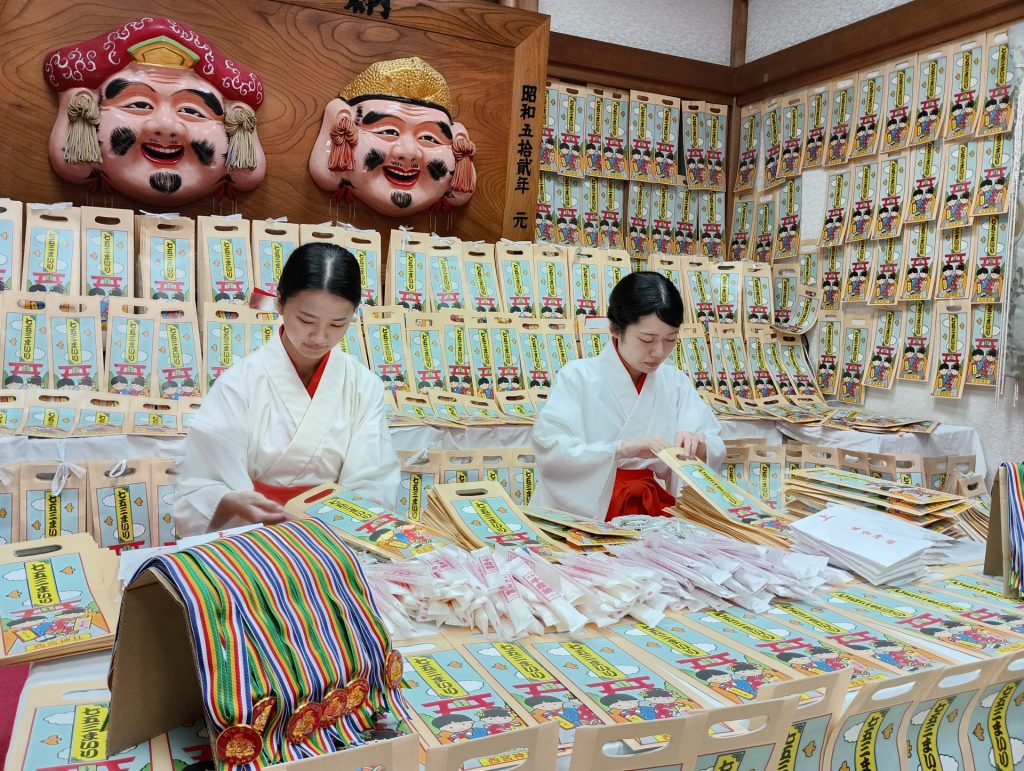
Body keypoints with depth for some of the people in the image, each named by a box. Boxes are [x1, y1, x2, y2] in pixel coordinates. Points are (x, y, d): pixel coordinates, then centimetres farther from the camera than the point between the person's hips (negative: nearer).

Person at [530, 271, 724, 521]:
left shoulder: (676, 383, 10)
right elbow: (549, 449, -16)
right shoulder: (577, 377, -3)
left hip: (652, 511, 4)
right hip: (581, 514, -4)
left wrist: (697, 445, -15)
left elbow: (714, 451, 7)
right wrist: (623, 448, -27)